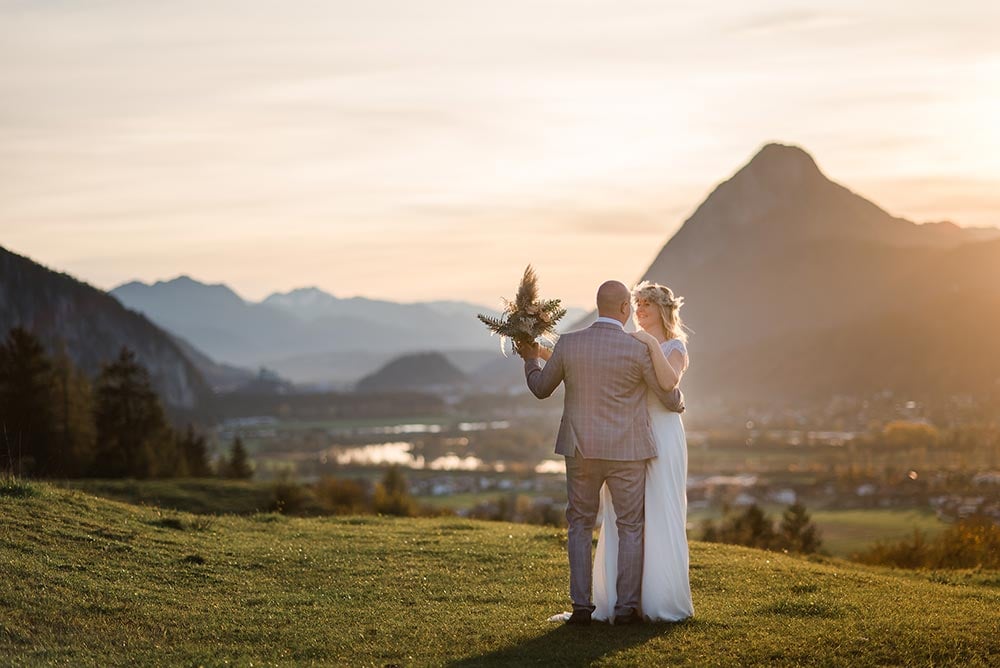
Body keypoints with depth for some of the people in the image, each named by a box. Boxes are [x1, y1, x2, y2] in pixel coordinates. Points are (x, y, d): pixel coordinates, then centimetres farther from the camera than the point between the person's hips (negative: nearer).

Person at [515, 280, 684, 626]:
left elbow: (541, 388, 9)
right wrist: (679, 402, 26)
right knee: (630, 528, 9)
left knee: (580, 526, 13)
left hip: (581, 451, 2)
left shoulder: (568, 344, -5)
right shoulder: (638, 350, -10)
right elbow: (670, 399, 1)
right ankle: (626, 607, 7)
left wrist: (531, 359, 30)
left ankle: (581, 606, 9)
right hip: (626, 453, -2)